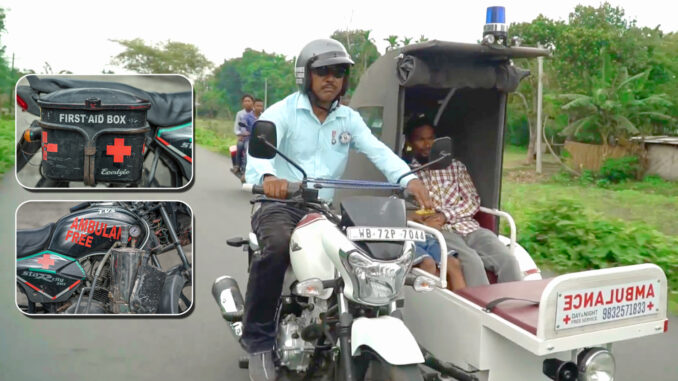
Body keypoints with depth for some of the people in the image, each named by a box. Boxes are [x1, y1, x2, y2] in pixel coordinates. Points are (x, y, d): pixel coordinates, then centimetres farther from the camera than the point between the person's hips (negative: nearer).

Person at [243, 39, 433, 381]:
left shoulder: (349, 119, 12)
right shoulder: (282, 112, -1)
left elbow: (378, 150, -5)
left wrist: (409, 178, -26)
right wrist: (267, 176, -46)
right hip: (280, 205, -4)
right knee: (277, 247, -36)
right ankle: (258, 340, -18)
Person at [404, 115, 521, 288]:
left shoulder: (455, 166, 19)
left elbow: (473, 201, 10)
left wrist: (444, 215, -7)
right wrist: (422, 220, -19)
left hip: (468, 227, 4)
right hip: (438, 232, -3)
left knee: (507, 260, -23)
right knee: (471, 261, -33)